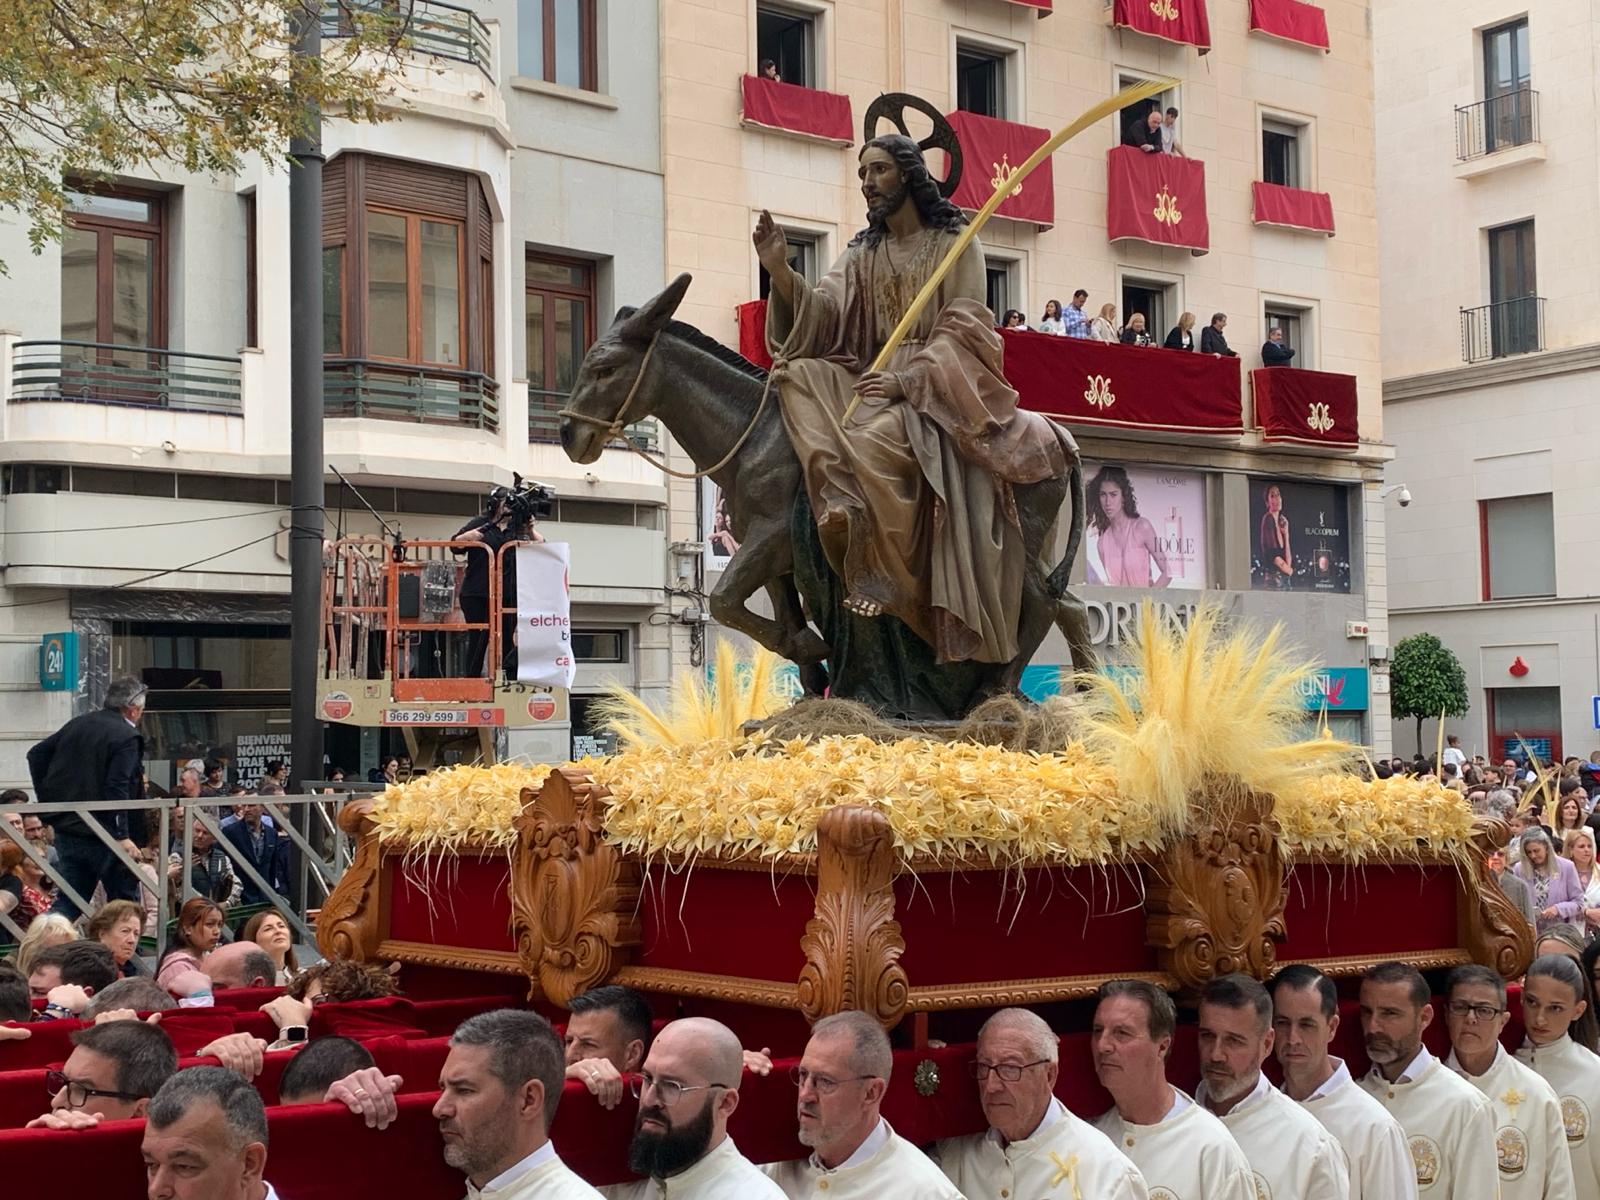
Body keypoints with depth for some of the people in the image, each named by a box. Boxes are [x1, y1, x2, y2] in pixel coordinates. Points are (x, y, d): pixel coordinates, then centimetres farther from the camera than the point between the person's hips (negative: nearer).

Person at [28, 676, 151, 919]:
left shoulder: (77, 724, 11)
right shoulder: (127, 738, -14)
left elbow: (36, 755, 17)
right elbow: (117, 788, -23)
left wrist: (49, 801, 18)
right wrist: (122, 836, -22)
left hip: (67, 828, 7)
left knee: (68, 901, 11)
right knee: (124, 902, 7)